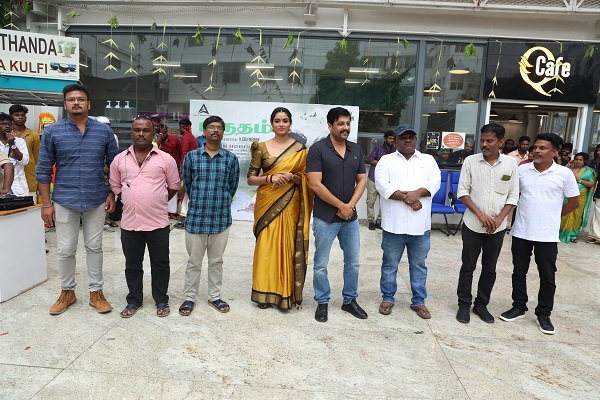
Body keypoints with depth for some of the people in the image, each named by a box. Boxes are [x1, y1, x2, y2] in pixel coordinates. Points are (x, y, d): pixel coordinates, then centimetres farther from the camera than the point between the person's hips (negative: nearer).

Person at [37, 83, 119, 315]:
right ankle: (67, 292, 28)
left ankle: (96, 292, 23)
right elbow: (44, 169, 1)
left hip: (96, 201, 1)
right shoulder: (52, 132, -1)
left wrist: (112, 194, 0)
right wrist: (46, 203, -3)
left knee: (94, 247, 11)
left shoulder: (104, 131, 1)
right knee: (65, 250, 9)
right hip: (64, 201, 0)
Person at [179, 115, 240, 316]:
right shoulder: (191, 156, -1)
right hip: (195, 217, -1)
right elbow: (187, 183, 9)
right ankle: (190, 297, 27)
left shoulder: (231, 159, 0)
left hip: (221, 218, 1)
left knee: (216, 261, 15)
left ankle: (214, 296, 30)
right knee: (194, 261, 11)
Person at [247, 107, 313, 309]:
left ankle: (286, 292, 17)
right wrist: (270, 178, -14)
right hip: (267, 203, 0)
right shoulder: (261, 148, 4)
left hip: (290, 205, 0)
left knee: (288, 247, 4)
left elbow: (307, 179, 6)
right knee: (266, 247, 1)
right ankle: (265, 292, 15)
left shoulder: (300, 149, 4)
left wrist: (292, 177, -14)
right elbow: (251, 179, 3)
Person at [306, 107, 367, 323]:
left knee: (353, 261, 14)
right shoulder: (318, 149, -9)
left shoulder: (356, 150, 8)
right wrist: (341, 206, -13)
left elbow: (362, 180, 8)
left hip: (350, 217, 5)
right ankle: (322, 302, 24)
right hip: (325, 218, -5)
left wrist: (350, 205, -8)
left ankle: (350, 300, 31)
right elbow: (315, 184, -15)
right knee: (321, 264, 7)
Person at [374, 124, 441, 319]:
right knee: (390, 264, 10)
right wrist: (407, 198, -17)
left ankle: (418, 301, 26)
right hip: (394, 224, -2)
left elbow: (435, 182, -3)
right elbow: (383, 186, -11)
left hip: (420, 225, 2)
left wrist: (417, 193, -20)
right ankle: (387, 298, 26)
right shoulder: (386, 160, 3)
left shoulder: (428, 160, 11)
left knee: (419, 265, 12)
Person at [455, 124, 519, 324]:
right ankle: (464, 304, 21)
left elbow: (513, 196, 2)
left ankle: (481, 304, 27)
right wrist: (480, 214, -14)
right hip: (473, 224, -1)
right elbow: (463, 191, -5)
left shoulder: (511, 163, -1)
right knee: (468, 267, 7)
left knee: (489, 269, 12)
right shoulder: (471, 161, -4)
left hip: (497, 227, 1)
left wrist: (500, 218, -11)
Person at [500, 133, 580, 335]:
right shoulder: (521, 170, -1)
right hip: (521, 233, 2)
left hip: (547, 235, -2)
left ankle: (544, 314, 24)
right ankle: (519, 307, 29)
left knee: (547, 277, 8)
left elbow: (574, 202, 4)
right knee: (519, 272, 12)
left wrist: (553, 217, 6)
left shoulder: (564, 174, -6)